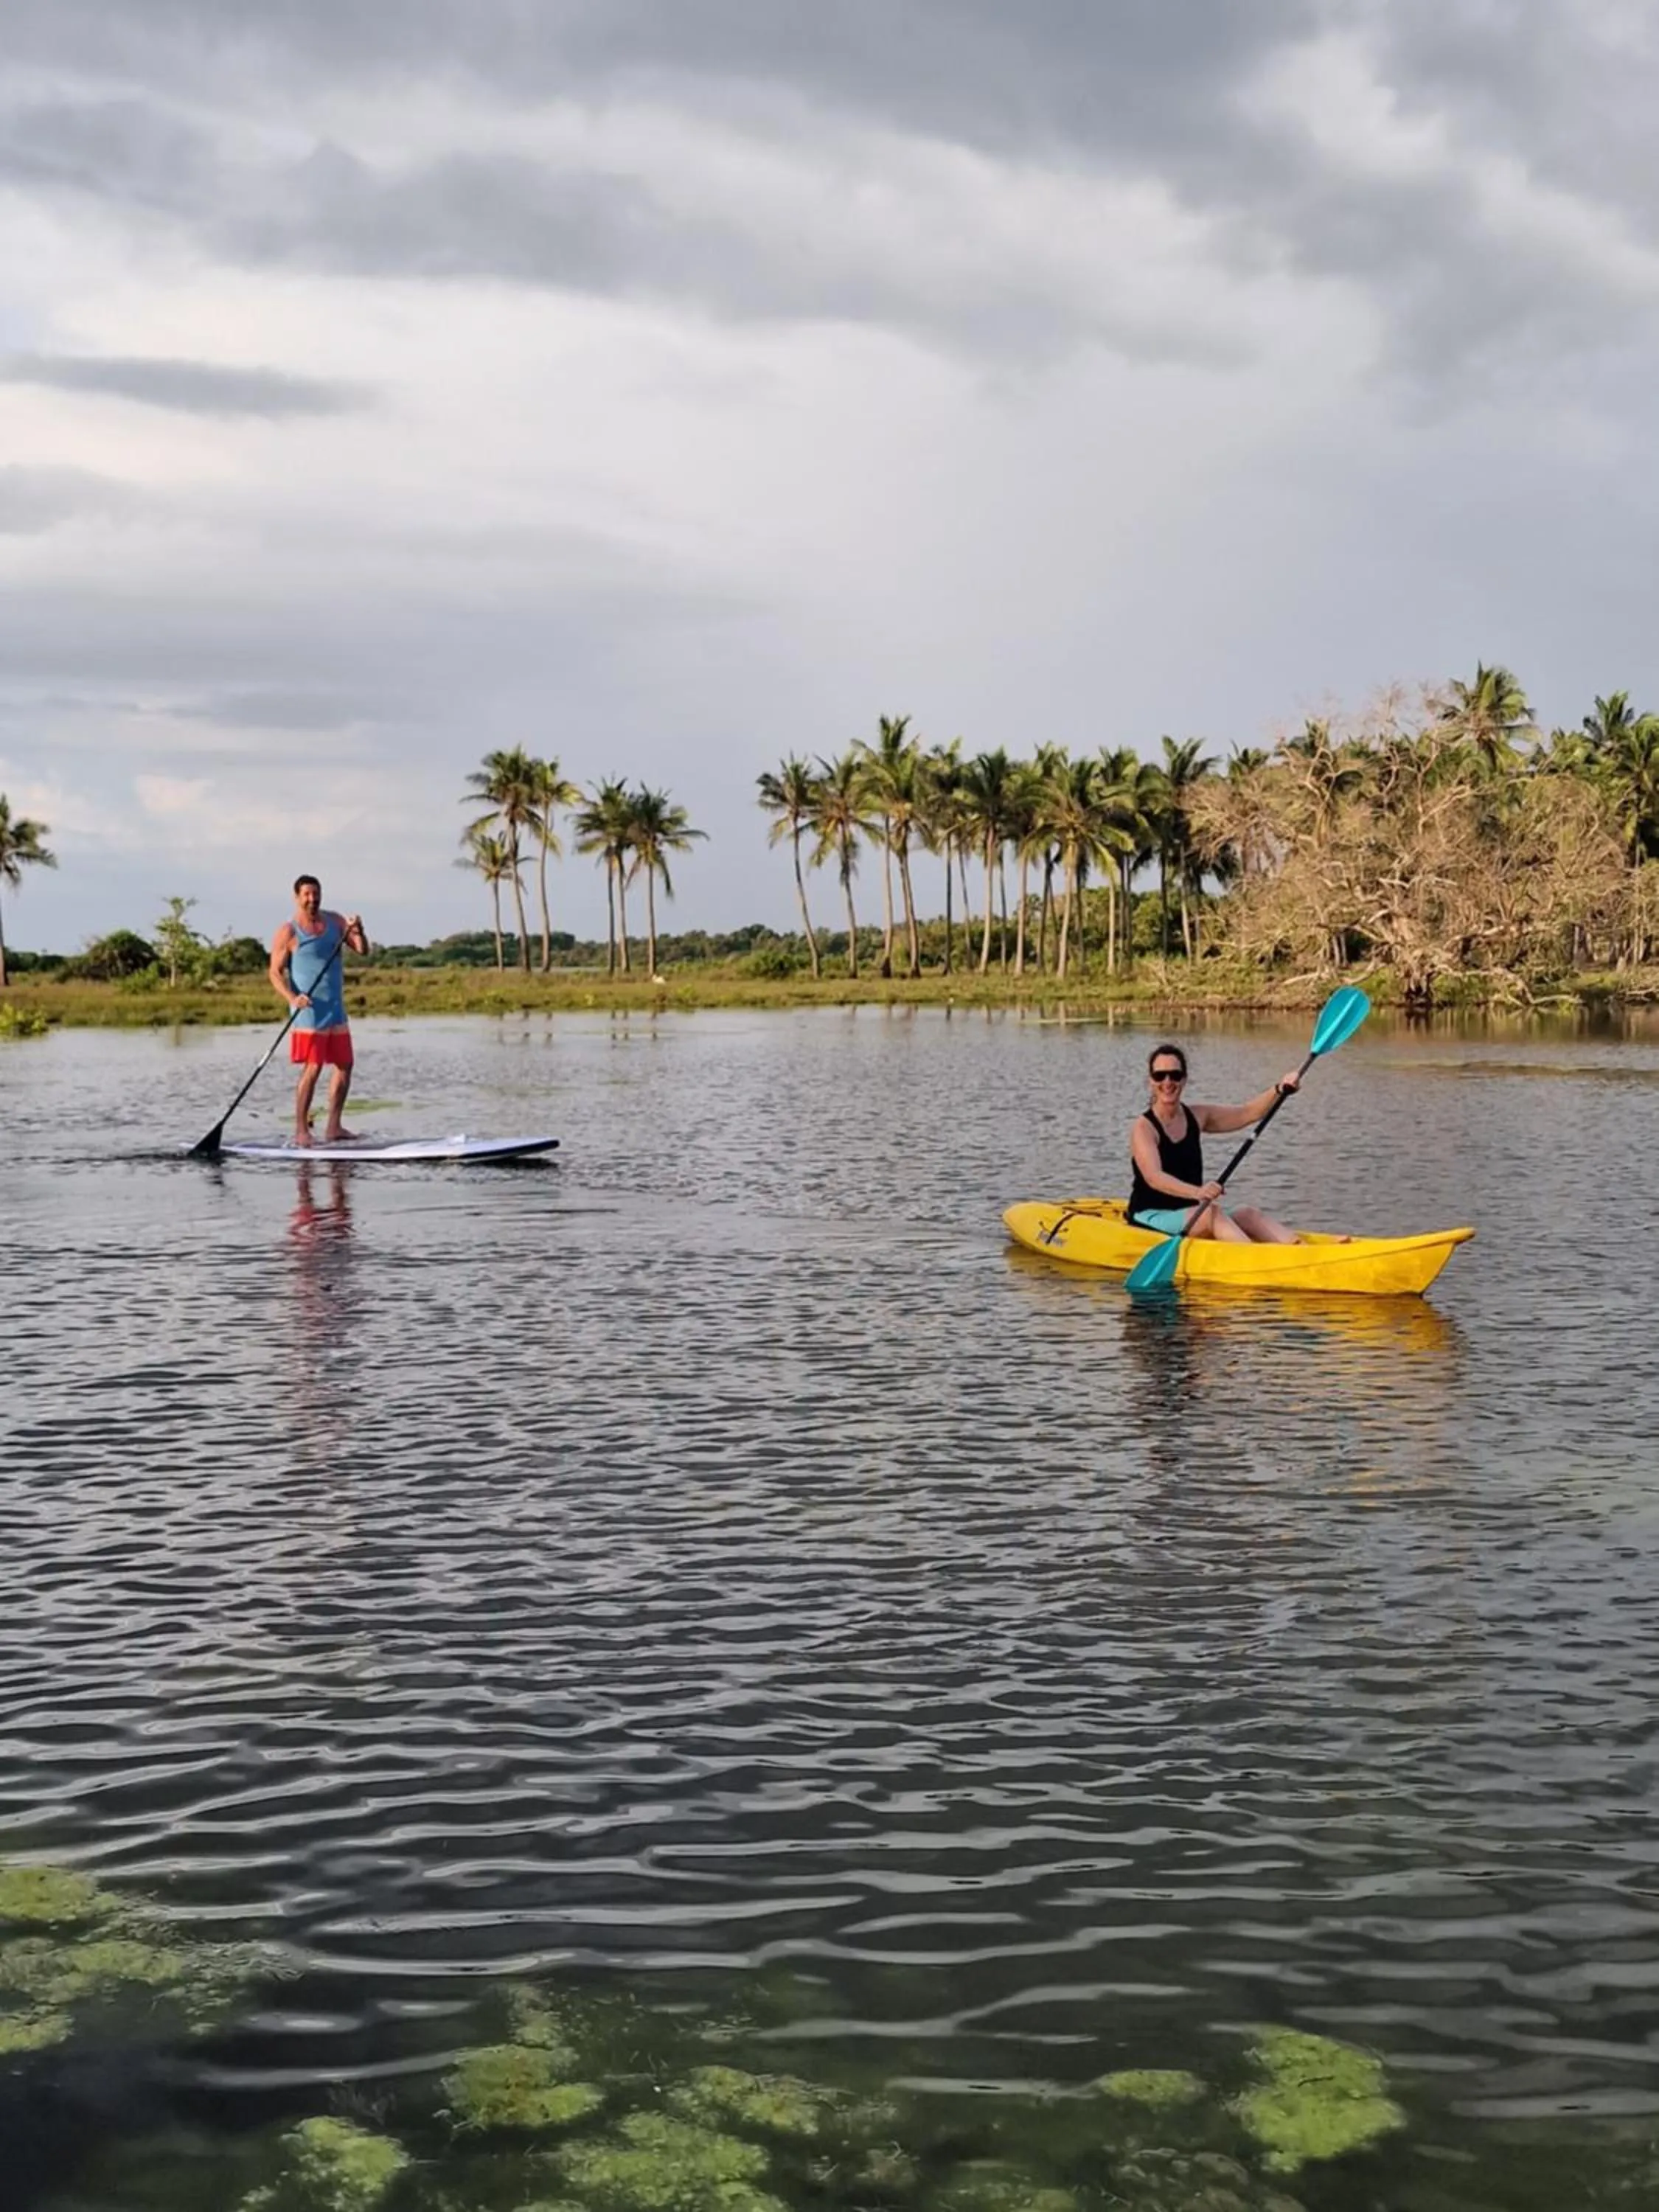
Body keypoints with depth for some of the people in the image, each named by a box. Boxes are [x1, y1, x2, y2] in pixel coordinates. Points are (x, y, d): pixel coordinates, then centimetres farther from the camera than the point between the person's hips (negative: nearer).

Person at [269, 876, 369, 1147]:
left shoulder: (336, 922, 9)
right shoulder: (288, 933, -6)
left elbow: (363, 950, 4)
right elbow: (276, 972, -8)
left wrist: (358, 932, -17)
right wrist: (292, 997, -24)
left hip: (336, 1009, 6)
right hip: (309, 1010, -6)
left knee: (344, 1065, 8)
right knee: (312, 1069, -11)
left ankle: (333, 1127, 16)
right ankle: (301, 1130, -6)